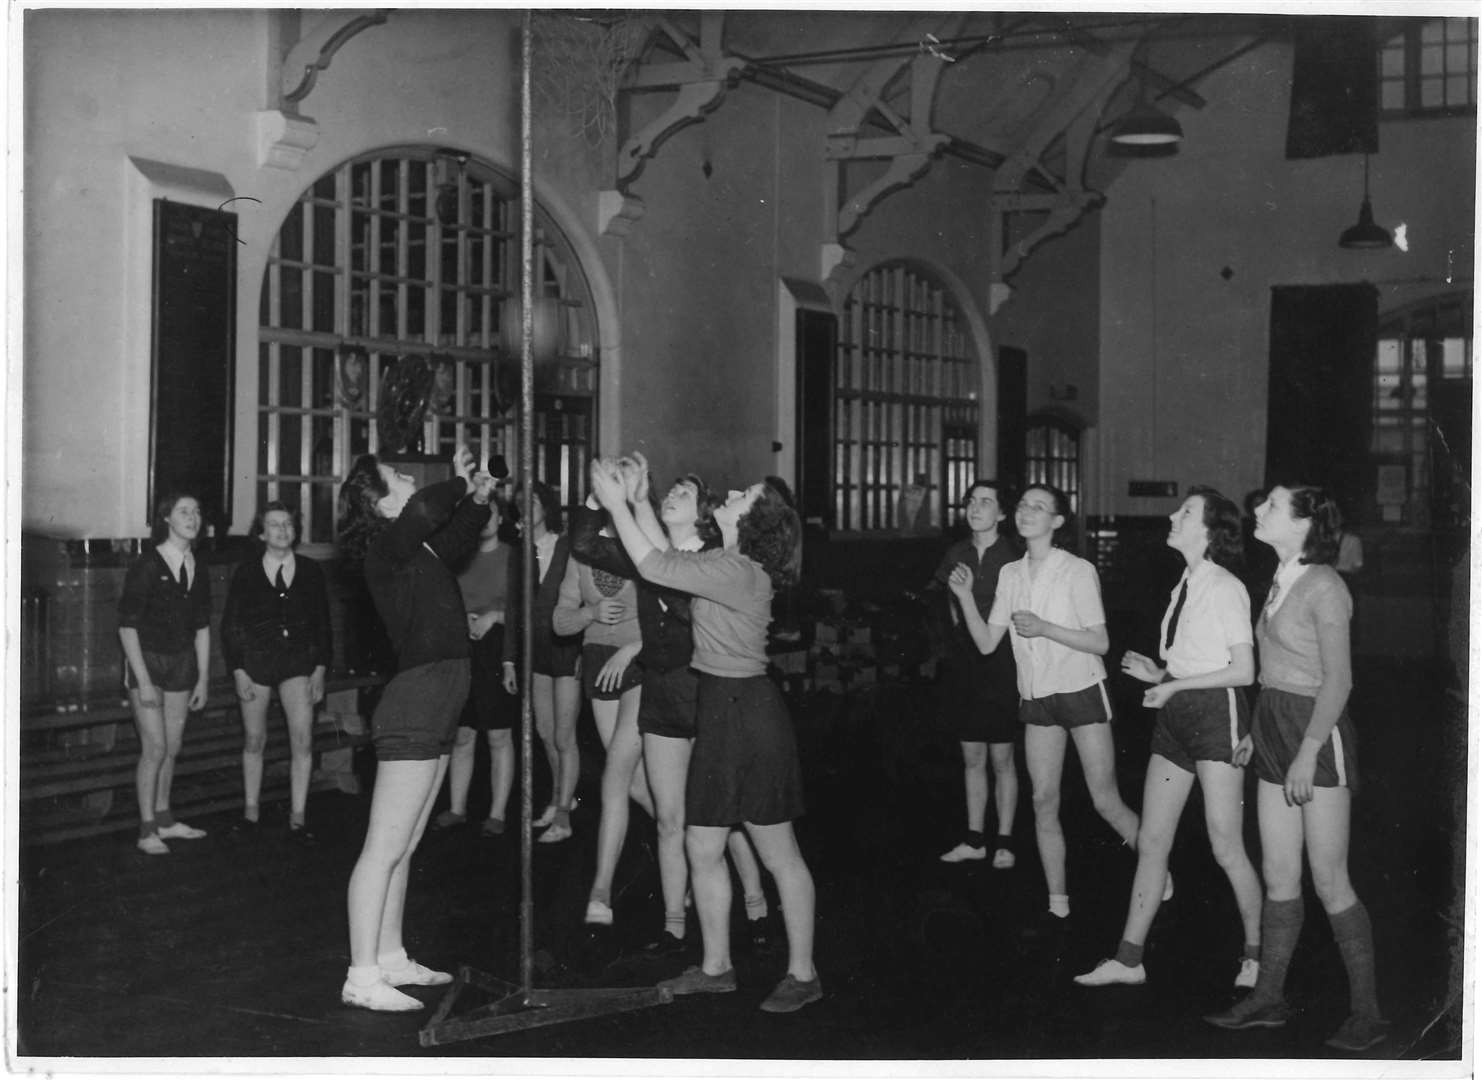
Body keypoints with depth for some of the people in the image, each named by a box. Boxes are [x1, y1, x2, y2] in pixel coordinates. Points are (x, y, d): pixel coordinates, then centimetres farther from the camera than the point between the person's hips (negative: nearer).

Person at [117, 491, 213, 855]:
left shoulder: (197, 570, 6)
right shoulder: (146, 566, -12)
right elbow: (127, 626, -13)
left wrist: (203, 678, 10)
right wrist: (143, 681, -16)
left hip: (182, 662, 6)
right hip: (146, 661, -6)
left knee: (172, 749, 10)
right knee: (155, 749, -9)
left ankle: (163, 820, 22)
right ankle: (147, 830, -1)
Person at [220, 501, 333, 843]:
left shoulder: (310, 571, 5)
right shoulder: (246, 572, 2)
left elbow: (322, 624, 9)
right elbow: (230, 625, 4)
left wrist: (320, 670, 3)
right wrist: (238, 671, -4)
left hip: (297, 660, 0)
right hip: (255, 660, 0)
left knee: (303, 740, -10)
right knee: (254, 740, 7)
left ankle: (297, 817, -2)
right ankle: (251, 810, 22)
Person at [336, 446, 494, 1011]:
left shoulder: (419, 549, 13)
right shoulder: (387, 547, -13)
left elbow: (456, 540, 35)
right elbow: (422, 509, -34)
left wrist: (476, 498, 17)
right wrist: (460, 485, -15)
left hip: (434, 709, 10)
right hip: (415, 700, -10)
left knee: (403, 847, 16)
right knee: (385, 848, -7)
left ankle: (391, 958, 25)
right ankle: (363, 977, -4)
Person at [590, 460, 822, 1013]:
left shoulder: (737, 571, -20)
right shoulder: (729, 566, 9)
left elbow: (654, 566, -17)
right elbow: (667, 558, 20)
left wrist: (616, 504, -9)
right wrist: (636, 500, 17)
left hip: (747, 712, -10)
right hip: (721, 711, 10)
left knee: (779, 853, 0)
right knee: (702, 847, 13)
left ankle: (803, 973, 9)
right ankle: (716, 967, 24)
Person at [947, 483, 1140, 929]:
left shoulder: (1078, 571, -9)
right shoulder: (1010, 575, 7)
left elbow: (1099, 642, -11)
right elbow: (987, 642, 4)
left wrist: (1043, 628, -21)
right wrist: (965, 595, -9)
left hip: (1081, 692, -5)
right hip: (1037, 699, 5)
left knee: (1106, 801, -4)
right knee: (1044, 804, 4)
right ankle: (1057, 905, 12)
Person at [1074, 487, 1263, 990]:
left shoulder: (1225, 587, -11)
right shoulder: (1184, 585, 12)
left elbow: (1244, 670, -14)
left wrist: (1174, 685, -15)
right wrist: (1158, 675, 3)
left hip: (1215, 713, -8)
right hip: (1175, 718, 8)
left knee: (1227, 850, -2)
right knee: (1151, 842, 8)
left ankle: (1255, 953, 14)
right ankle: (1128, 958, 13)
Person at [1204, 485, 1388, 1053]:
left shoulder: (1323, 586, -14)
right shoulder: (1281, 580, 11)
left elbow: (1338, 679, -17)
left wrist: (1308, 752, -21)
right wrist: (1257, 733, 13)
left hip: (1318, 733, -8)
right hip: (1274, 729, 8)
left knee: (1329, 881, -3)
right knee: (1279, 875, 12)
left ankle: (1366, 1010, 7)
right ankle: (1268, 997, 19)